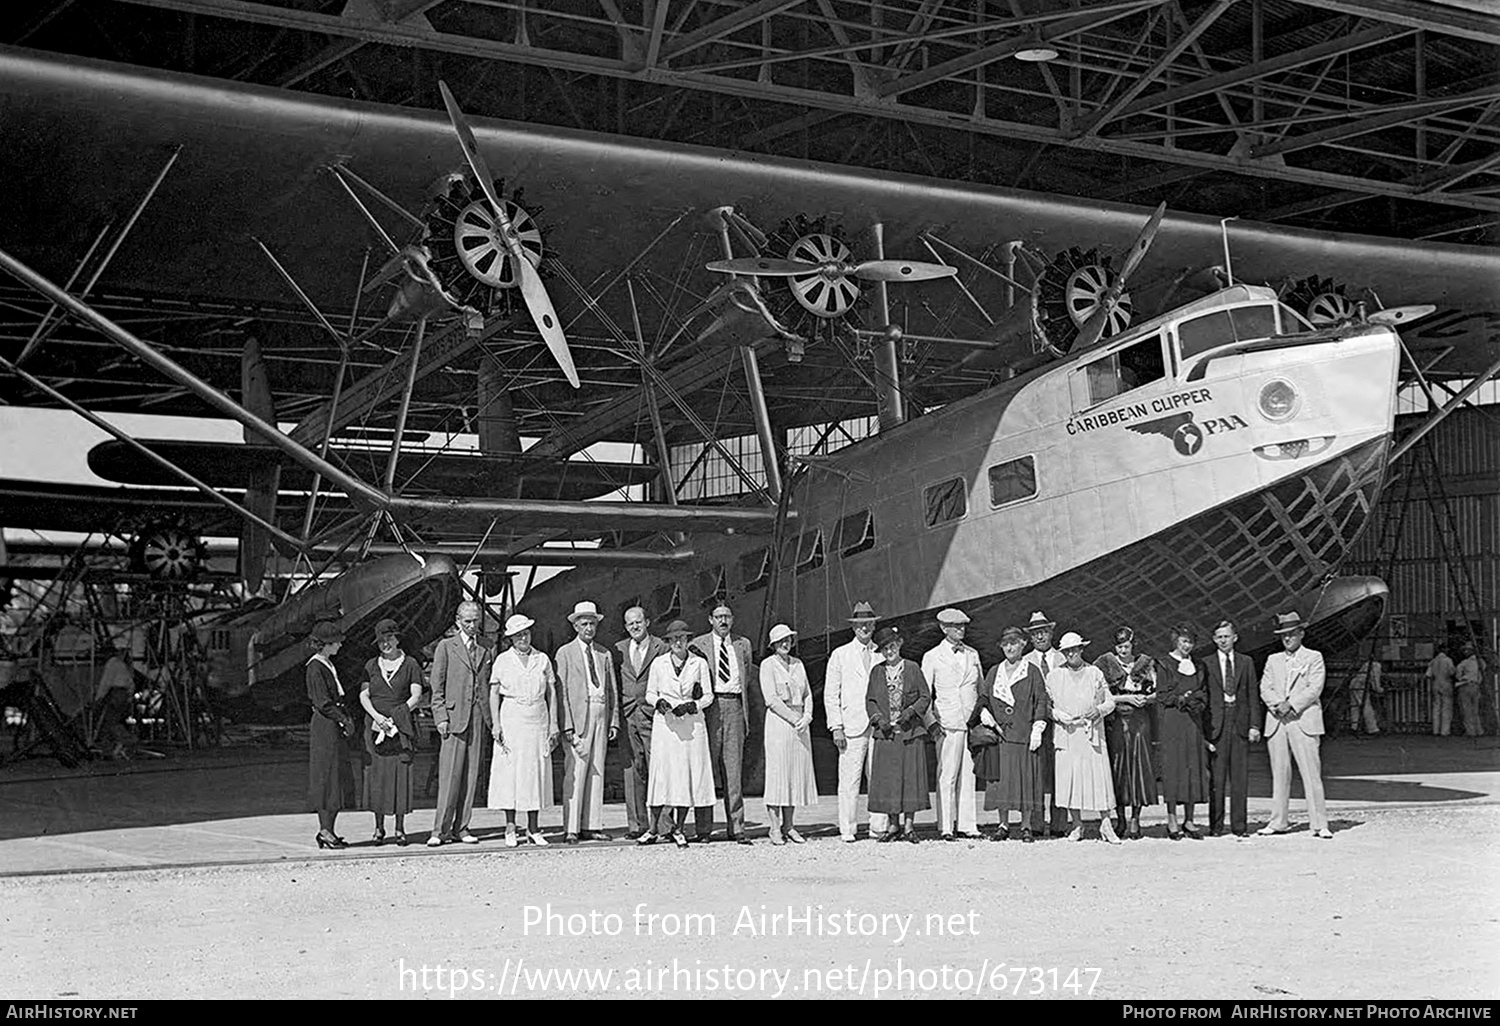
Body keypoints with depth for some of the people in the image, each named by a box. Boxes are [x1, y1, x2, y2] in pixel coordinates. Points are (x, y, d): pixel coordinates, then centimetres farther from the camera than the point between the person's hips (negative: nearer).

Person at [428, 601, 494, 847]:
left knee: (471, 775, 4)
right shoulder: (446, 647, 5)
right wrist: (440, 716, -7)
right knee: (450, 775, -7)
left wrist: (493, 719, 7)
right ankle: (440, 829, -3)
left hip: (479, 717, 4)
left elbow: (490, 688, 16)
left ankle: (461, 827, 9)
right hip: (454, 716, -4)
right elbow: (436, 685, 2)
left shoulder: (486, 651, 16)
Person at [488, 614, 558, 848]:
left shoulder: (542, 659, 9)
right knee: (509, 773, -3)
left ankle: (533, 829, 6)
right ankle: (510, 828, 3)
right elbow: (494, 694, 3)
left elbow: (551, 693, 10)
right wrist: (496, 724, -7)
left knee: (537, 772, 1)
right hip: (511, 720, -2)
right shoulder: (503, 660, 4)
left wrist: (553, 724, 4)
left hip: (538, 720, 2)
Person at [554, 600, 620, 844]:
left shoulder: (605, 654, 17)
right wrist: (567, 726, -10)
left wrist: (614, 721, 8)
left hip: (601, 716, 5)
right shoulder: (565, 653, 3)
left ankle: (591, 826, 8)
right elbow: (561, 692, -2)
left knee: (597, 773, 5)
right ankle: (571, 829, -7)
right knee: (575, 773, -8)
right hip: (577, 716, -5)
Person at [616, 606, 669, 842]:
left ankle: (658, 824, -1)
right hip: (627, 716, 3)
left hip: (653, 715, -3)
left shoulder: (661, 648, 2)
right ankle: (637, 824, 7)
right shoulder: (618, 649, 13)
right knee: (633, 770, 3)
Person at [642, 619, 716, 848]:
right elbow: (650, 694, 11)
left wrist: (691, 706, -10)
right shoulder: (658, 664, 8)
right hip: (665, 724, 0)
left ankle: (678, 829, 6)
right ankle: (657, 828, 1)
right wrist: (659, 702, -10)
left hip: (692, 723, 0)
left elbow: (708, 696, 6)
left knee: (689, 774, -2)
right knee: (662, 773, -5)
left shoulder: (699, 664, 6)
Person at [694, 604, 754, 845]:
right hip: (708, 706, -2)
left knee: (734, 769, 2)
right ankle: (704, 829, 4)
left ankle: (736, 829, 4)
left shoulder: (743, 645, 16)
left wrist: (749, 717, 16)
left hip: (734, 706, 2)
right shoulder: (698, 645, 6)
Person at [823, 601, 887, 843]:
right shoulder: (840, 655, 9)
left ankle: (879, 827, 4)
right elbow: (830, 694, 6)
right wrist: (836, 727, -3)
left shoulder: (883, 655, 15)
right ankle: (847, 830, 0)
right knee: (849, 780, -5)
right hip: (852, 726, -2)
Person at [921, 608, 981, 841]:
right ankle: (945, 827, -3)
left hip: (972, 722, 4)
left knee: (968, 776, 4)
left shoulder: (972, 654, 14)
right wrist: (931, 723, -6)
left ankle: (967, 826, 8)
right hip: (948, 723, -4)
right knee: (947, 776, -6)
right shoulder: (932, 657, 2)